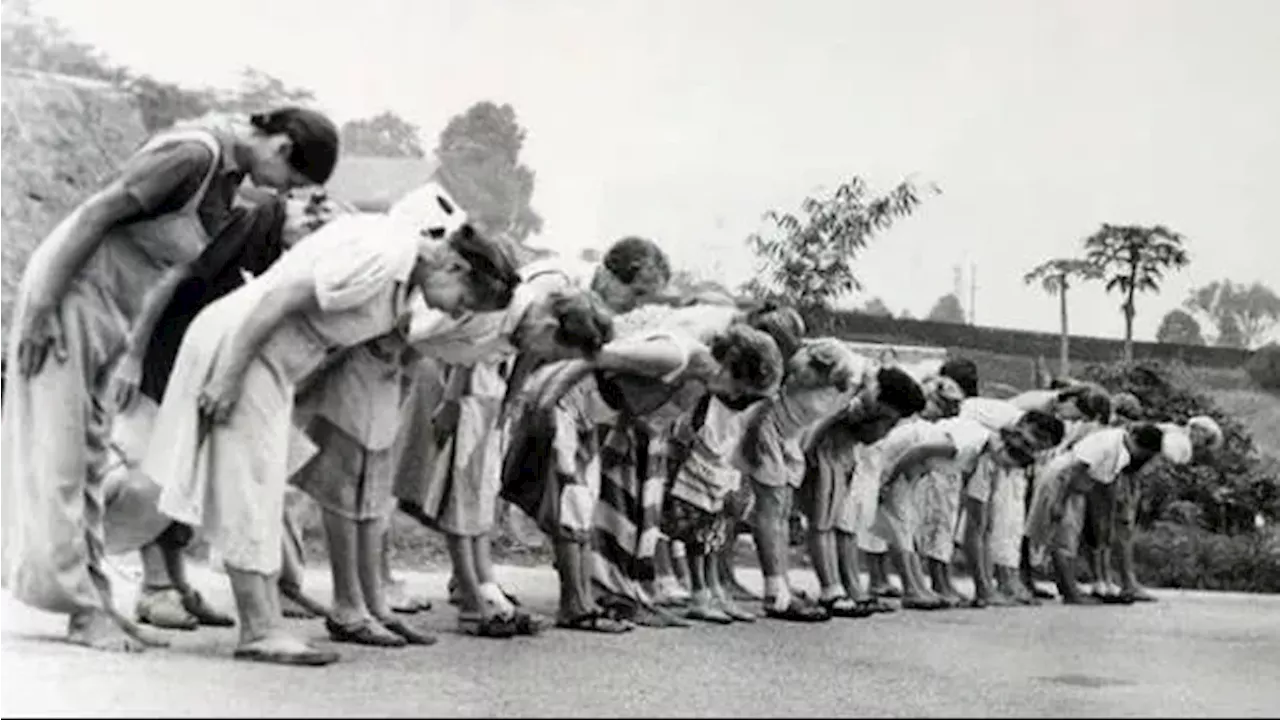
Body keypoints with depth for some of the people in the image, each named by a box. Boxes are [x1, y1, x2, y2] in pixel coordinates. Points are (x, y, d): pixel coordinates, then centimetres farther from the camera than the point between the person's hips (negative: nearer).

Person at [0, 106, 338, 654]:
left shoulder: (228, 174, 8)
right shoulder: (194, 155, -19)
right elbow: (96, 214, -21)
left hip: (108, 312, 9)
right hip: (68, 295, -9)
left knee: (88, 459, 8)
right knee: (55, 457, -5)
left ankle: (95, 605, 11)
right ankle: (82, 609, -5)